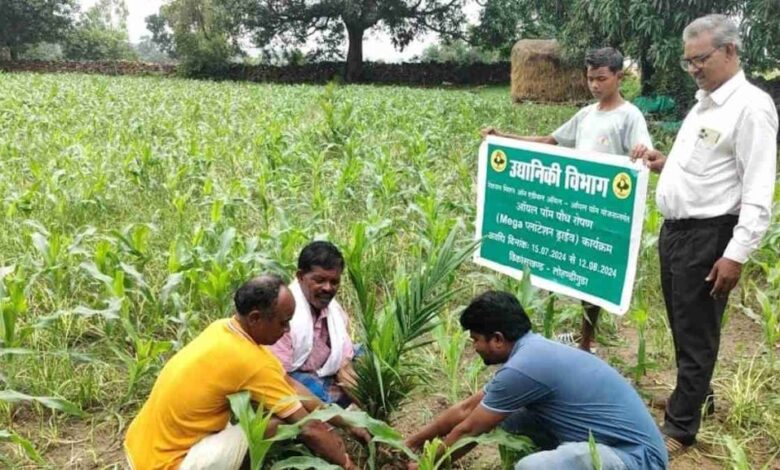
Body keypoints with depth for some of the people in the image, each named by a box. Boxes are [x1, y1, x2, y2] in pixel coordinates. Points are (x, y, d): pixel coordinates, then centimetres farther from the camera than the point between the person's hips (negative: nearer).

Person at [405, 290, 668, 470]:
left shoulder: (521, 368, -20)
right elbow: (467, 409, 18)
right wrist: (414, 441, 25)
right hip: (616, 442, 9)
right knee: (508, 416, 6)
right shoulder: (531, 352, 8)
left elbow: (468, 430, -7)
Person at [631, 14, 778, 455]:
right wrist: (665, 162, 8)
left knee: (697, 333, 3)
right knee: (682, 326, 20)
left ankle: (681, 427, 16)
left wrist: (737, 255, -23)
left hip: (708, 237, -8)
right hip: (675, 229, 9)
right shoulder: (704, 102, 13)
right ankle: (695, 394, 40)